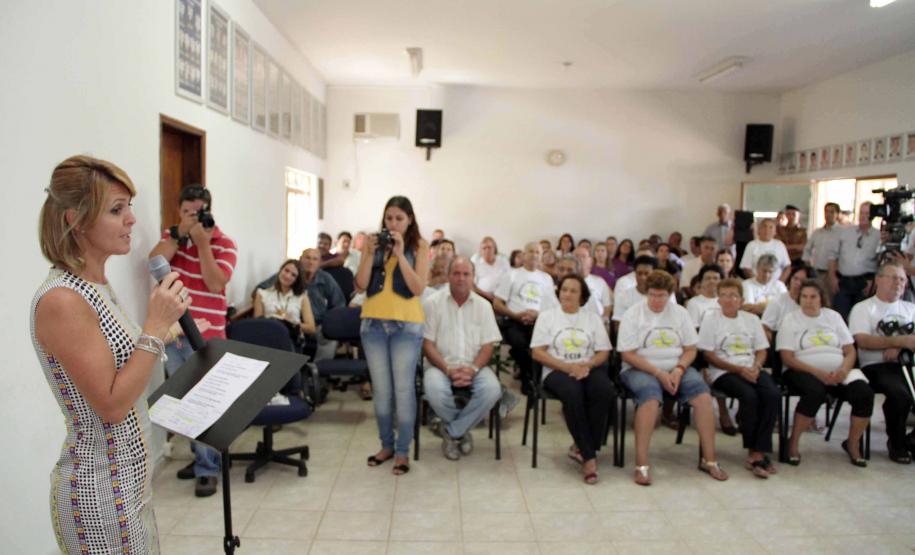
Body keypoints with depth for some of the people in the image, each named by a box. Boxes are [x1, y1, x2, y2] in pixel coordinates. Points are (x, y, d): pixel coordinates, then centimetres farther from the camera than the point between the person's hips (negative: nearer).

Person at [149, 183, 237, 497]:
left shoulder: (224, 244, -5)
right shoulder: (172, 236, 9)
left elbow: (215, 284, -18)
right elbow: (155, 262, -9)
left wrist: (202, 242, -21)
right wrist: (181, 234, -17)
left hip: (205, 336, -5)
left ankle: (208, 468, 7)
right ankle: (200, 455, 28)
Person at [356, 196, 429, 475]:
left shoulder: (419, 246, 0)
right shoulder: (372, 243, 7)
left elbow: (418, 288, -10)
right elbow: (361, 284, 1)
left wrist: (400, 253, -15)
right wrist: (371, 253, -11)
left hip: (407, 325, -3)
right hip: (373, 323, 3)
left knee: (403, 388, -2)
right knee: (380, 388, 9)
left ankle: (403, 451, 10)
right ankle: (386, 445, 24)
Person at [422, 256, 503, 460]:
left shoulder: (483, 305, 8)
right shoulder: (433, 303, 0)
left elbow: (488, 346, 4)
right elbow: (427, 344, -4)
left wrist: (473, 369, -16)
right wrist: (448, 370, -18)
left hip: (474, 367, 2)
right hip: (441, 365, -2)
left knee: (492, 389, -29)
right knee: (435, 390, -35)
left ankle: (452, 432, -6)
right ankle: (462, 431, -1)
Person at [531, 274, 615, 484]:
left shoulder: (593, 318, 20)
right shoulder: (547, 316, 12)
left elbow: (603, 353, 12)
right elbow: (537, 352, 1)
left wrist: (588, 365, -11)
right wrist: (568, 366, -11)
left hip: (589, 369, 2)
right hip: (558, 371, -2)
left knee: (604, 391, -32)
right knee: (573, 393, -37)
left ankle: (581, 448, -20)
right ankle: (589, 456, -28)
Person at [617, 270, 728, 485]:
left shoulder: (680, 313, 8)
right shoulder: (633, 314, -3)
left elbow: (690, 350, 7)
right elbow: (628, 355, -9)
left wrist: (678, 370, -13)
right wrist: (659, 373, -18)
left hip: (676, 368, 4)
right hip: (640, 369, -4)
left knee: (703, 395, -21)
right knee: (650, 397, -34)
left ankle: (709, 460, -8)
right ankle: (642, 464, -29)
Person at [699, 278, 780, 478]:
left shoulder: (751, 319, 16)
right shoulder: (711, 319, 3)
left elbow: (761, 351, 14)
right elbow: (709, 356, -3)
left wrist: (755, 367, -9)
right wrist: (739, 369, -13)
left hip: (751, 370, 4)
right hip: (723, 372, -4)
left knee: (773, 394, -26)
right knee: (749, 395, -32)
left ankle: (758, 453, -22)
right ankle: (753, 450, -14)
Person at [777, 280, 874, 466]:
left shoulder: (833, 316, 16)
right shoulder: (790, 320, 4)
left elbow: (850, 351, 11)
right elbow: (787, 358, -6)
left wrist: (844, 369, -11)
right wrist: (818, 373, -18)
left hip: (837, 372, 4)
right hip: (803, 372, -4)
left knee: (865, 393, -22)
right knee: (816, 392, -36)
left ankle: (853, 444, 0)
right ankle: (794, 442, -18)